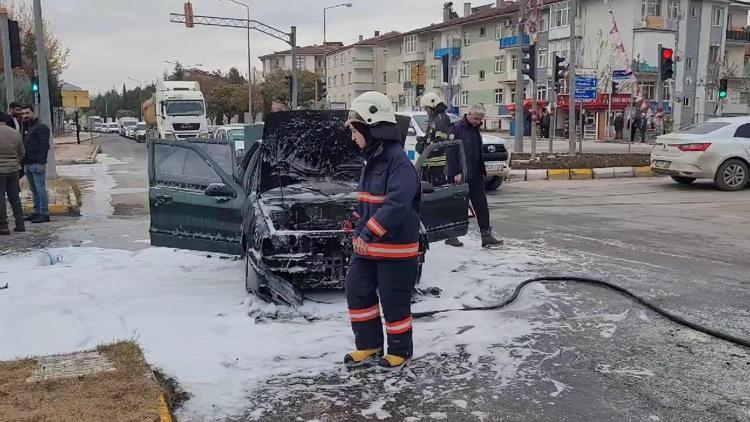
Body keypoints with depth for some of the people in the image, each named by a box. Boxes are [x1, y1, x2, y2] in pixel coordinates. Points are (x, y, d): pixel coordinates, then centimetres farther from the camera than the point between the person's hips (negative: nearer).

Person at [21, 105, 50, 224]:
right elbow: (23, 146, 23)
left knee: (40, 189, -8)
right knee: (33, 189, 11)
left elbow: (44, 146, -14)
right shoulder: (25, 128, 20)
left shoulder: (41, 127, -6)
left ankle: (44, 214, -6)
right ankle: (37, 212, 17)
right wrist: (22, 162, 13)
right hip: (27, 164, 9)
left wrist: (41, 162, -21)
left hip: (37, 164, -8)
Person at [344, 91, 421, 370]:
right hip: (367, 245, 9)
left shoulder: (398, 161, -20)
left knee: (394, 302, 4)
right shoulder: (371, 158, 10)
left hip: (396, 248, -9)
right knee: (357, 292, 11)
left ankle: (400, 350, 23)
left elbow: (397, 204, -30)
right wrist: (359, 228, 18)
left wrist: (367, 233, -30)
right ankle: (369, 345, 25)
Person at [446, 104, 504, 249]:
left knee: (481, 205, 2)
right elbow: (451, 153, -16)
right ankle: (451, 236, 13)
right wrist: (456, 172, -20)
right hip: (459, 176, -7)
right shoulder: (456, 128, -11)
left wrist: (482, 171, 16)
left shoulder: (475, 129, 14)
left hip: (475, 176, 7)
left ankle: (486, 236, 4)